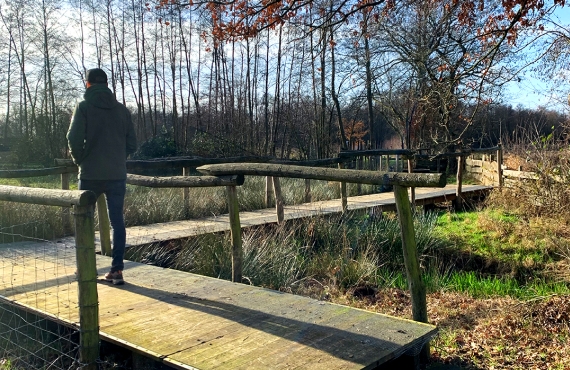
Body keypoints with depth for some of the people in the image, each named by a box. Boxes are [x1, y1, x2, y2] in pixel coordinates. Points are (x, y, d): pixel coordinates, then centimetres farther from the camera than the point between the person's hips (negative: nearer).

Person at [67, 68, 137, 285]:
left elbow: (74, 138, -14)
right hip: (117, 175, 2)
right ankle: (117, 269, 3)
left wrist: (79, 160, 3)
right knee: (117, 221, 6)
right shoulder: (121, 109, 5)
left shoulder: (84, 107, -4)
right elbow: (132, 143, 4)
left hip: (91, 175, -2)